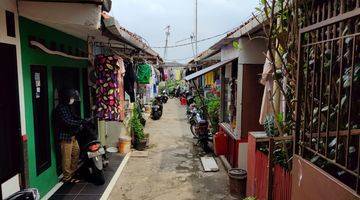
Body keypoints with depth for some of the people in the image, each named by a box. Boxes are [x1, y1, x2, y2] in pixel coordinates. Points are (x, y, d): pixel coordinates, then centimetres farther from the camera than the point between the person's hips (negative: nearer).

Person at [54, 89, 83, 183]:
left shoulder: (67, 107, 11)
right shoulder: (60, 108, -19)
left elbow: (73, 117, 16)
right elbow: (67, 121, -26)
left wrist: (81, 121, -1)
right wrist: (81, 122, -20)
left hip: (72, 135, 10)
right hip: (65, 137, -10)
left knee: (76, 152, 19)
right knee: (67, 157, -1)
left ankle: (73, 172, 33)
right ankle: (67, 177, 11)